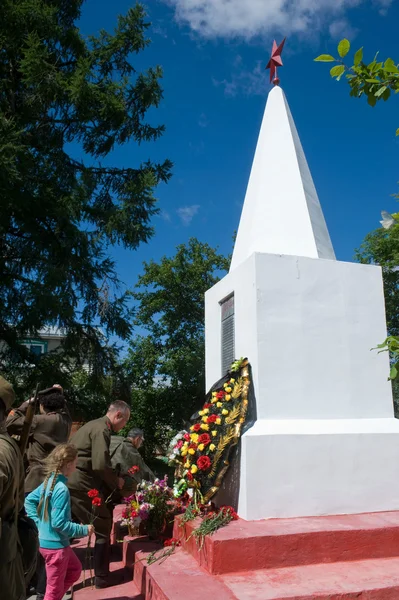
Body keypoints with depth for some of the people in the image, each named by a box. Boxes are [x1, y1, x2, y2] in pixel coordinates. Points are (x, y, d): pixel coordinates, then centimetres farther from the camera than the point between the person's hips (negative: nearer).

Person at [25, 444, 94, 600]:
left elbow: (29, 500, 11)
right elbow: (59, 523, -27)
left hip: (45, 540, 9)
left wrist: (38, 522, 12)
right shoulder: (62, 489, -27)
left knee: (75, 569, 25)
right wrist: (84, 530, -17)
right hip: (55, 544, -9)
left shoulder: (48, 481, 0)